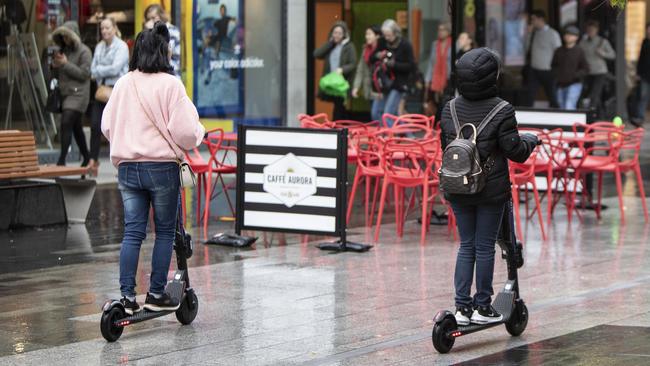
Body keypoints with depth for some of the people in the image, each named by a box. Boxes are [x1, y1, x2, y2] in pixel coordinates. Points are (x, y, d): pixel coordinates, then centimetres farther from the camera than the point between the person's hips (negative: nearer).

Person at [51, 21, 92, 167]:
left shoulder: (84, 51, -7)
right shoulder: (63, 50, 15)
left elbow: (84, 74, -16)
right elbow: (57, 75, 20)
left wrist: (66, 64, -16)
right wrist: (55, 66, -2)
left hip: (78, 94, -8)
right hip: (66, 93, 8)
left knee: (66, 123, -19)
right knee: (75, 127, 14)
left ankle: (62, 160, -22)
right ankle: (86, 158, 25)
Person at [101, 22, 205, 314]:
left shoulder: (124, 84, 3)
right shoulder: (170, 84, -12)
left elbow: (106, 125, 10)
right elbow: (184, 130, -14)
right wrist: (198, 133, 8)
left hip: (128, 167, 4)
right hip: (161, 167, -4)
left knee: (132, 232, 7)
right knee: (165, 232, 9)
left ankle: (127, 296, 3)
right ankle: (156, 294, 11)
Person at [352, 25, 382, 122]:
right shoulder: (366, 50, 13)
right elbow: (360, 70, 16)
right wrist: (356, 86, 8)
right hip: (371, 91, 7)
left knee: (376, 113, -13)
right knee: (374, 114, 9)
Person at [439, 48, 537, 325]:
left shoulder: (449, 109, 1)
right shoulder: (501, 110, -14)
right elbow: (515, 151, -10)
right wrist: (530, 141, 10)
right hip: (491, 189, -4)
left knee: (466, 245, 12)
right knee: (484, 247, 5)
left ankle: (462, 305, 9)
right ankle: (482, 307, 12)